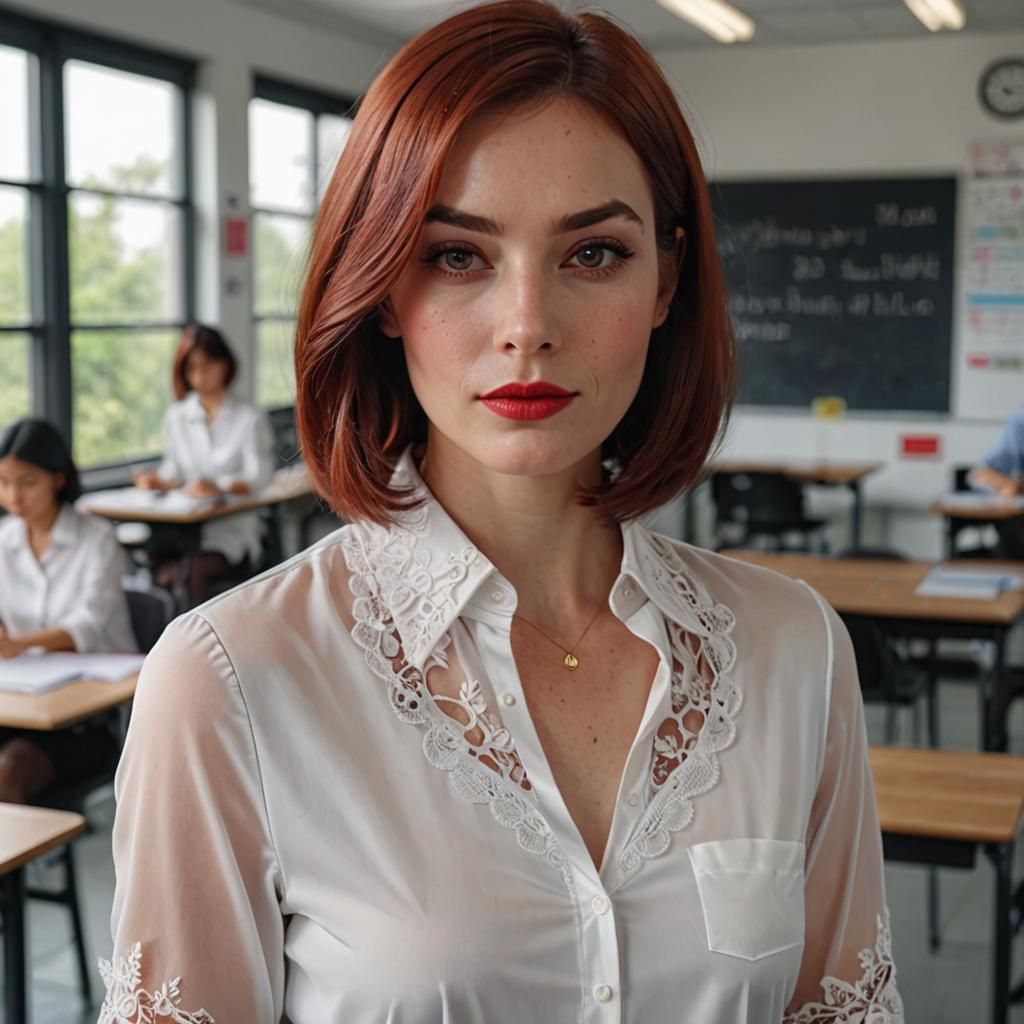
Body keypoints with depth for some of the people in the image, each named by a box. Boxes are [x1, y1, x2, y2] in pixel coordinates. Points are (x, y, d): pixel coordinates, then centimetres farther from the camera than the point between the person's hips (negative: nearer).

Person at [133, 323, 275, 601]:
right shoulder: (176, 417, 17)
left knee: (197, 567, -35)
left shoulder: (250, 419, 5)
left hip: (233, 528, -3)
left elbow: (258, 477, -8)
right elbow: (174, 472, 15)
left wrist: (221, 487, -28)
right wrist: (158, 481, -10)